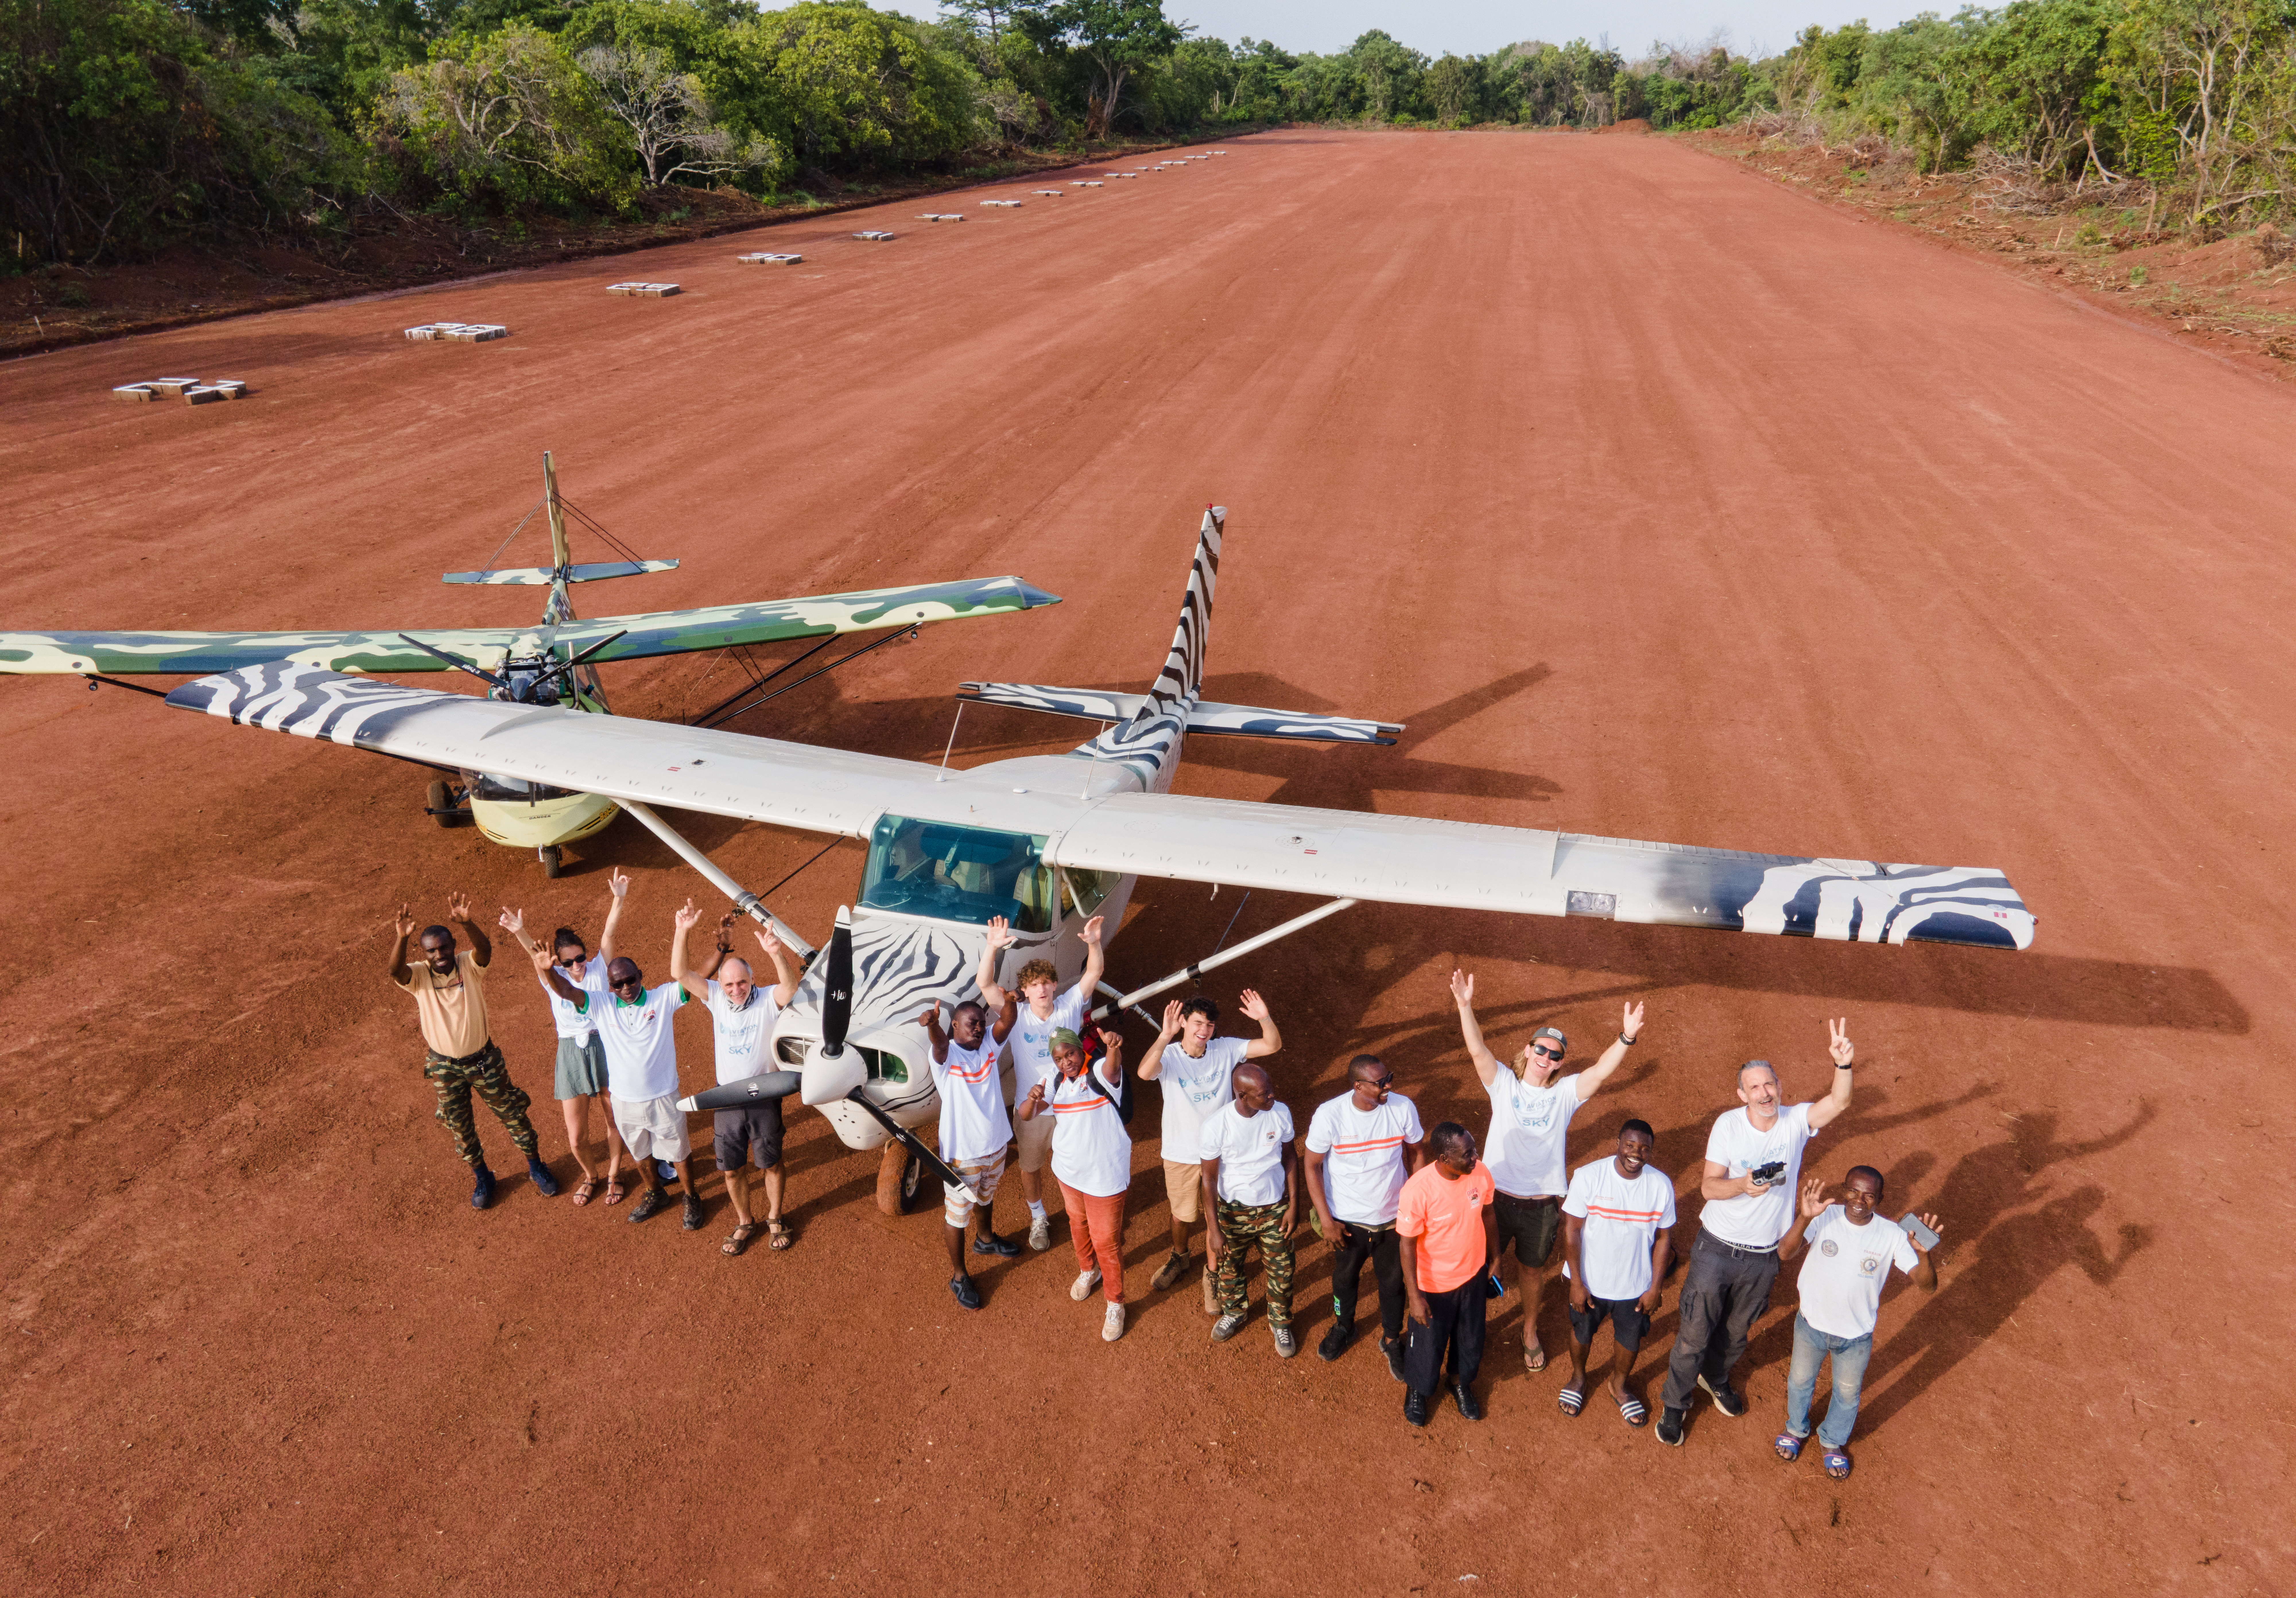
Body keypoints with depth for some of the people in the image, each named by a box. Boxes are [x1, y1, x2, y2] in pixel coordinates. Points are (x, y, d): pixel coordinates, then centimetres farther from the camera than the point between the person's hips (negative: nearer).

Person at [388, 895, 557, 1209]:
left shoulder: (469, 965, -17)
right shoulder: (418, 976, -15)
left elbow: (485, 948, -39)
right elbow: (395, 971, -38)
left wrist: (467, 924, -59)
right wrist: (402, 938, -57)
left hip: (483, 1059, -1)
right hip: (444, 1067, 1)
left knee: (512, 1113, 13)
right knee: (459, 1127, 16)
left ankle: (536, 1167, 34)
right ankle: (482, 1178, 39)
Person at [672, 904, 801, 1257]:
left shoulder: (768, 1000, -15)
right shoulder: (715, 997, -5)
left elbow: (791, 986, -38)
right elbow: (680, 974, -15)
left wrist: (776, 954, -57)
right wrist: (683, 932, -30)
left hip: (763, 1097, -3)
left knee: (771, 1164, 14)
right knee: (732, 1169, 14)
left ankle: (775, 1219, 37)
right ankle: (744, 1224, 36)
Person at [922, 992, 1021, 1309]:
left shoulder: (989, 1045, -6)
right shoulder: (947, 1054, -20)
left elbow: (1008, 1022, -25)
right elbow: (939, 1042, -45)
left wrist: (1009, 1001, -50)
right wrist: (932, 1023, -70)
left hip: (995, 1146, 6)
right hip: (961, 1155, -6)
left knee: (985, 1198, 32)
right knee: (957, 1216, 11)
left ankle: (986, 1240, 58)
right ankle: (959, 1276, 29)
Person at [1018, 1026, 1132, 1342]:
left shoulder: (1099, 1072, -22)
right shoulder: (1056, 1082, -2)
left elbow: (1112, 1070, -46)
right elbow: (1026, 1115, -6)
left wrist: (1113, 1048, -70)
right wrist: (1032, 1099, -30)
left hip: (1104, 1175, -6)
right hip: (1068, 1170, 7)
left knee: (1106, 1240, 4)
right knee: (1078, 1224, 28)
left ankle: (1115, 1305, 24)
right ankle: (1088, 1271, 56)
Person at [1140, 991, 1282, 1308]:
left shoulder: (1225, 1050, -12)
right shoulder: (1169, 1057, -21)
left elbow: (1273, 1045, -16)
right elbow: (1145, 1073, -43)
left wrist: (1264, 1018, -36)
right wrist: (1165, 1036, -56)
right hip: (1181, 1154, -1)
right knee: (1182, 1214, 22)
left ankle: (1212, 1273, 38)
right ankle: (1179, 1259, 51)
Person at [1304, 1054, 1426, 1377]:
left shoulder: (1403, 1108, -20)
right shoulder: (1329, 1115, -25)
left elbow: (1418, 1152, -2)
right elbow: (1313, 1165, -12)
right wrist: (1326, 1219, -13)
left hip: (1393, 1216, 1)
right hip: (1348, 1218, -1)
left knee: (1393, 1280, 19)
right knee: (1345, 1276, 24)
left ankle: (1392, 1340, 46)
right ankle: (1343, 1326, 53)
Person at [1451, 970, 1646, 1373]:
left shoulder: (1566, 1093, -2)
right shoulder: (1504, 1083, -5)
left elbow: (1602, 1071, -17)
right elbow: (1478, 1051, -19)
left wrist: (1626, 1039, -35)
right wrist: (1465, 1006, -34)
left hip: (1543, 1203, 1)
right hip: (1497, 1195, -1)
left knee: (1533, 1270, 20)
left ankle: (1531, 1331, 44)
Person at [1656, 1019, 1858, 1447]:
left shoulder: (1796, 1122, -10)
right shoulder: (1728, 1125, -14)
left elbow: (1839, 1103, -29)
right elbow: (1708, 1187, -15)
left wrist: (1843, 1065, -48)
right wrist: (1742, 1185, -36)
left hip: (1764, 1256, 2)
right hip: (1717, 1250, -2)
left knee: (1737, 1331, 23)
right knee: (1695, 1333, 6)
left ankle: (1716, 1379, 52)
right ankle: (1675, 1404, 26)